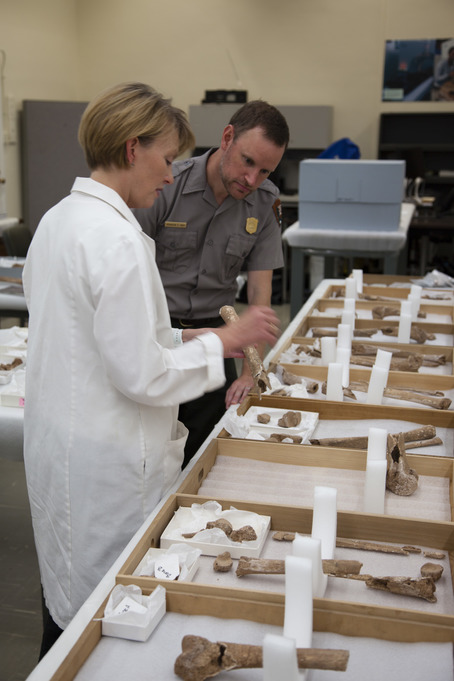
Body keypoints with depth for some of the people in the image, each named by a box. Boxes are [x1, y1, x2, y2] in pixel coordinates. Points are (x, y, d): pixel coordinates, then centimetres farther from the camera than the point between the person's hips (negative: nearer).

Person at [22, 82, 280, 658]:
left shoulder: (57, 219, 7)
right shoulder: (118, 240, -23)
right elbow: (142, 377, -22)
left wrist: (175, 339, 11)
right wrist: (224, 341, -11)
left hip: (55, 436, 9)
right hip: (105, 461, -9)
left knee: (68, 600, 23)